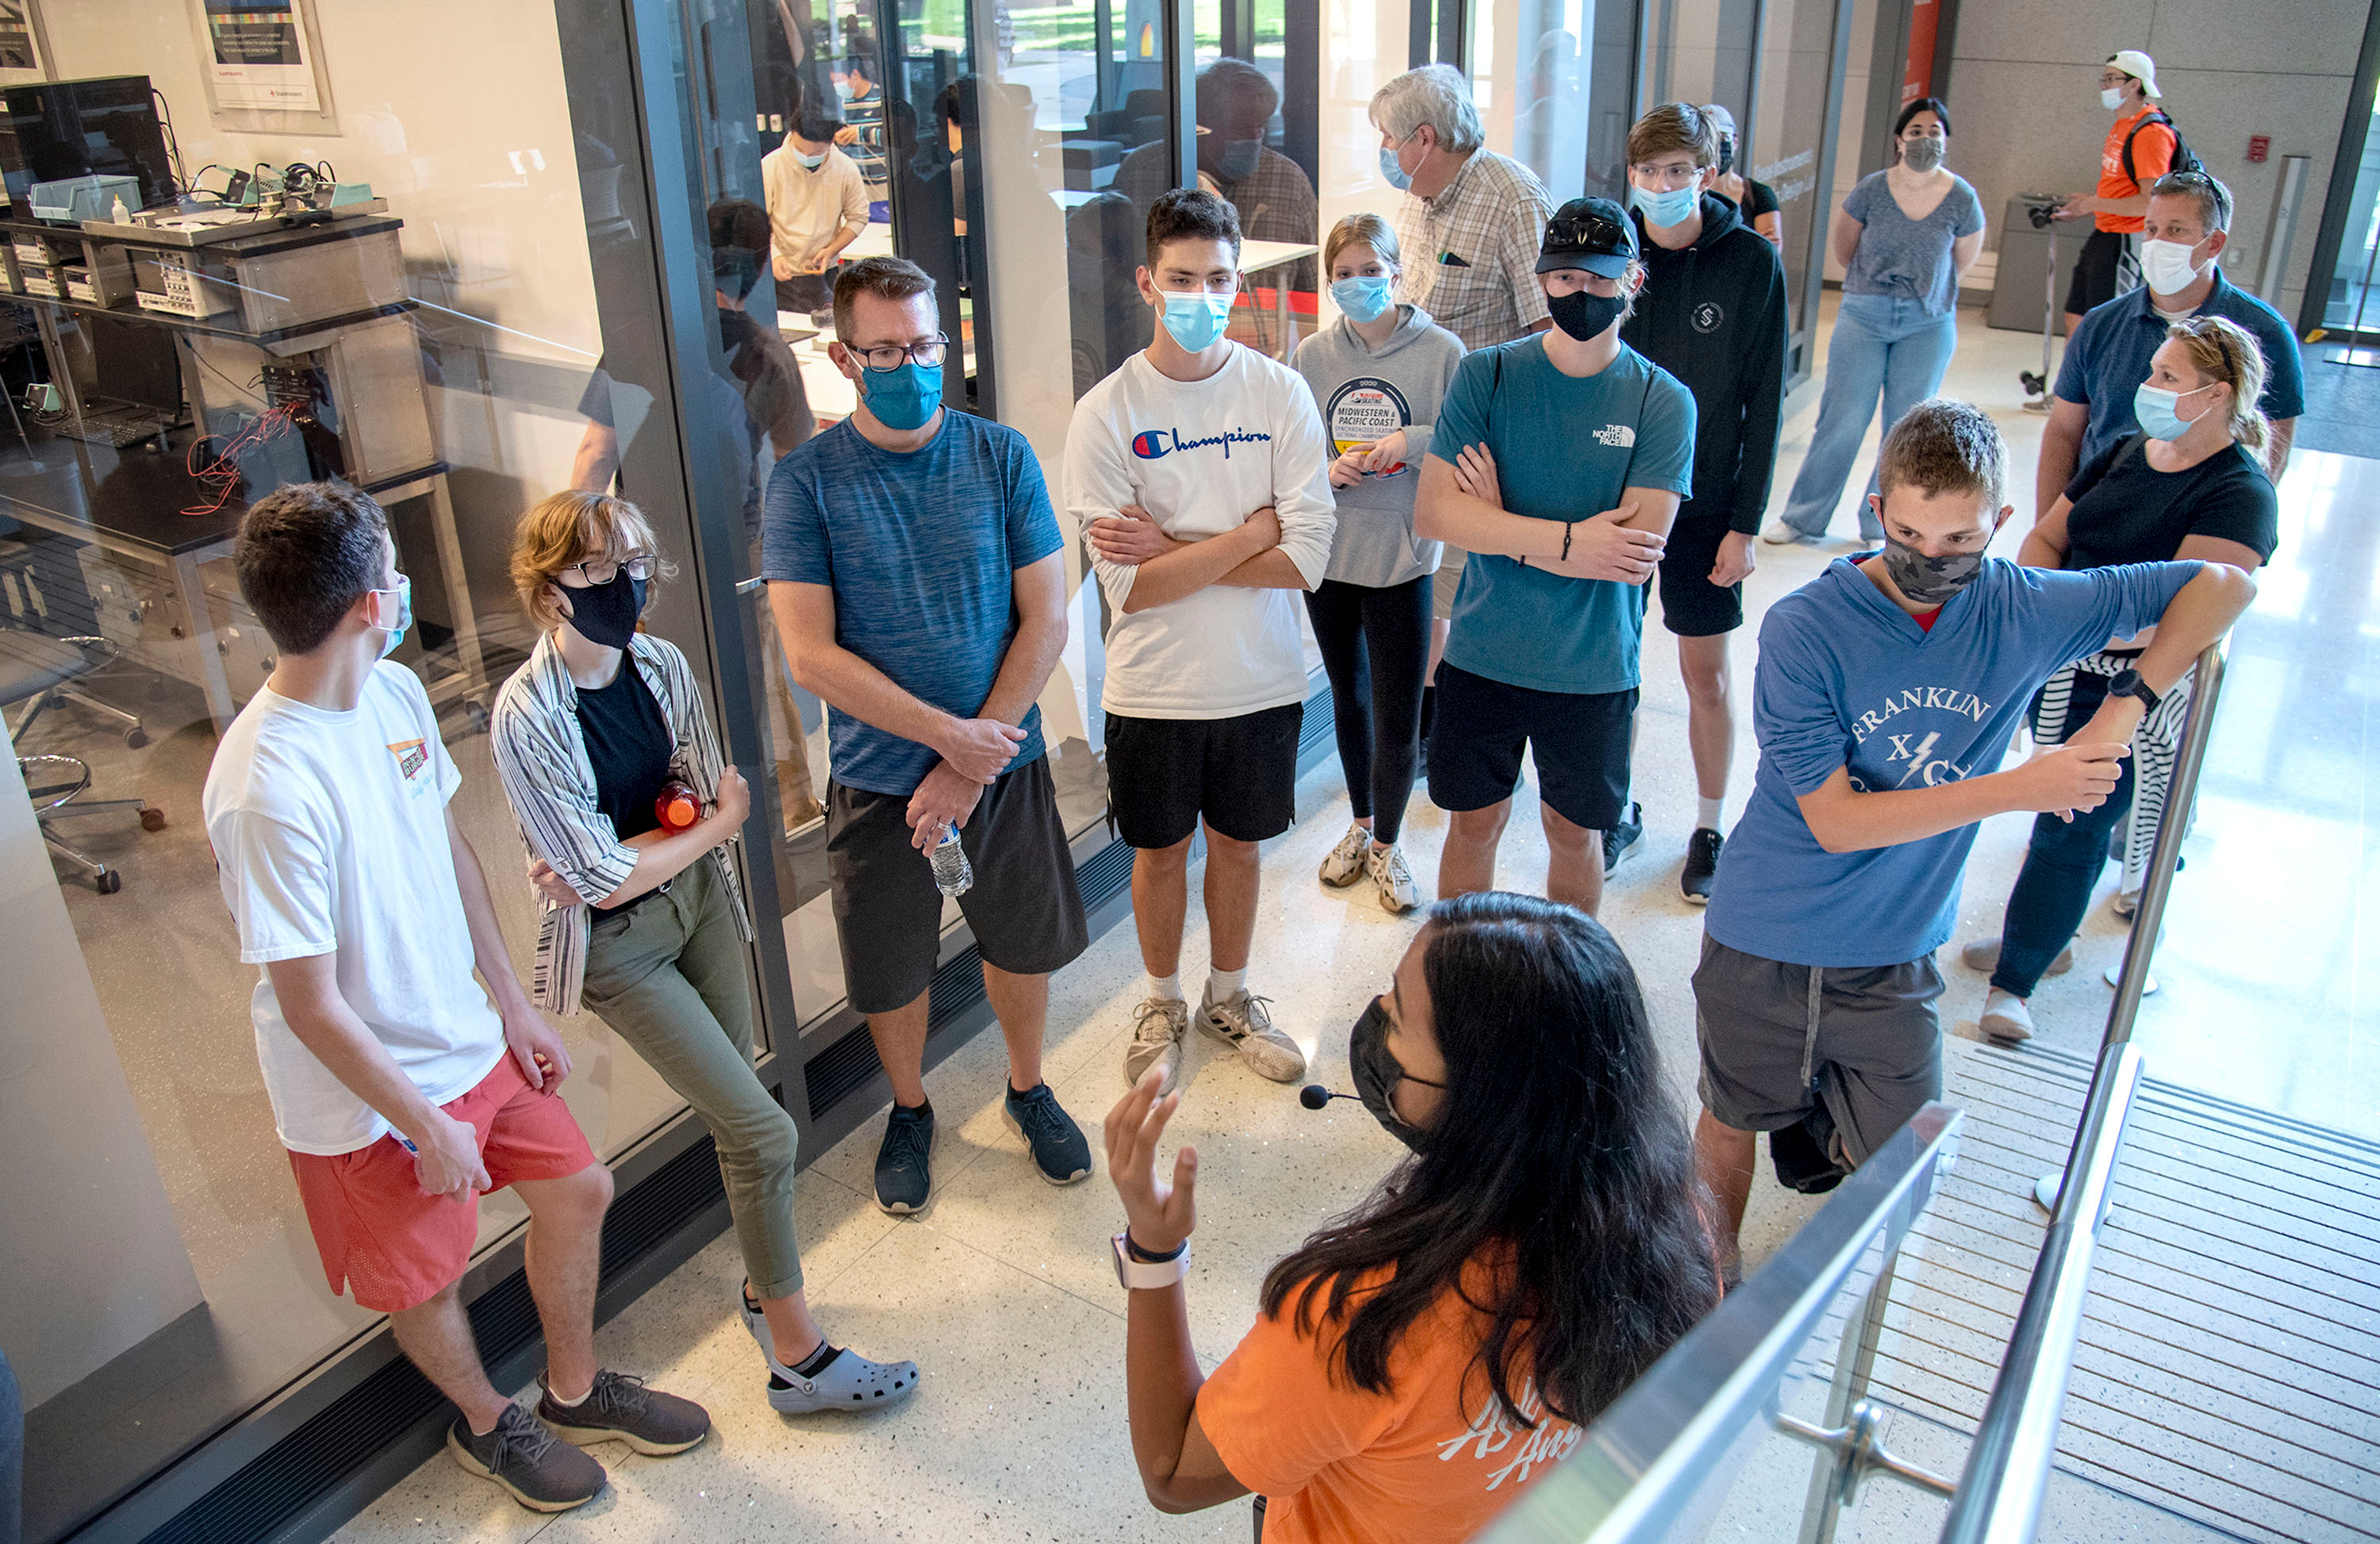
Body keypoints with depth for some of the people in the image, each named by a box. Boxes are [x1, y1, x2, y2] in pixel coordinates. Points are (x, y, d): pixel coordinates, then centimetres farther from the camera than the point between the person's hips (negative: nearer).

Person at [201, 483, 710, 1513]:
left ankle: (574, 1391, 44)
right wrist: (427, 1128, -16)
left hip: (466, 1039, 8)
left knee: (576, 1190, 19)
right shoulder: (268, 790, -32)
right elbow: (311, 1006, -25)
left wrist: (512, 1000, 11)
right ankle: (488, 1424, 47)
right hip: (371, 1097, -7)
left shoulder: (395, 693, -7)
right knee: (427, 1279, 16)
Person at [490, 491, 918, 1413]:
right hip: (616, 946, -5)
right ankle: (796, 1354, 10)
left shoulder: (662, 664, -4)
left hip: (698, 898, 6)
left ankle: (764, 1284, 37)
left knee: (731, 1117, 14)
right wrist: (711, 823, -8)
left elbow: (717, 795, -2)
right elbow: (605, 878, -20)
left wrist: (625, 860, -18)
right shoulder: (528, 717, -22)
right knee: (761, 1129, -6)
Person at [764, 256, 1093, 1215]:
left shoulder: (1001, 456, -5)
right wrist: (947, 733, -19)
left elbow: (1045, 621, -7)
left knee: (1024, 942, 17)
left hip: (1004, 761, 2)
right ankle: (909, 1109, 41)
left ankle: (1027, 1088, 44)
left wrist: (972, 763, -13)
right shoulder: (806, 481, -10)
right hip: (877, 777, -1)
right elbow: (811, 655, -14)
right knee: (890, 971, 13)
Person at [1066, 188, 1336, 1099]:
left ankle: (1229, 996, 41)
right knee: (1161, 849, 16)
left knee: (1239, 843, 18)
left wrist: (1174, 550, -18)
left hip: (1263, 681, 1)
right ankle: (1163, 1004, 39)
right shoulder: (1107, 414, -12)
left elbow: (1309, 558, -15)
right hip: (1155, 689, -1)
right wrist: (1254, 529, -16)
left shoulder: (1282, 394, -7)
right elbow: (1130, 587, -18)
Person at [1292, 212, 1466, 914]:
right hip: (1329, 551, 3)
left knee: (1398, 713, 1)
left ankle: (1387, 847, 23)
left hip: (1403, 554, -3)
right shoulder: (1312, 354, 0)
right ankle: (1360, 825, 40)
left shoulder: (1441, 350, -8)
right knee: (1348, 697, 19)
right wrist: (1325, 472, -13)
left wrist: (1412, 441, -20)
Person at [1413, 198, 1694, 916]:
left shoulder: (1663, 403, -9)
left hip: (1593, 668, 0)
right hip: (1482, 658, 1)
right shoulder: (1485, 376, -6)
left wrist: (1500, 526, -15)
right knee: (1473, 822, 15)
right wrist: (1570, 540, -21)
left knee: (1575, 829, 17)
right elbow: (1433, 514, -16)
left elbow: (1637, 551, -18)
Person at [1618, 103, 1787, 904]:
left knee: (1706, 671, 7)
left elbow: (1764, 403, -6)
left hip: (1704, 501, -2)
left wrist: (1745, 523, -9)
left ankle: (1709, 827, 23)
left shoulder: (1751, 262, -7)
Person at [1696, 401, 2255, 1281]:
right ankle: (1716, 1280, 42)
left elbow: (2224, 585, 1)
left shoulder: (2027, 611, -8)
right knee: (1732, 1127, 15)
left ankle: (1814, 1120, 43)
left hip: (1895, 953, 3)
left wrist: (2129, 705, -13)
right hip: (1766, 943, -3)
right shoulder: (1804, 630, -19)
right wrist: (2021, 788, -25)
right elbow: (1835, 819, -22)